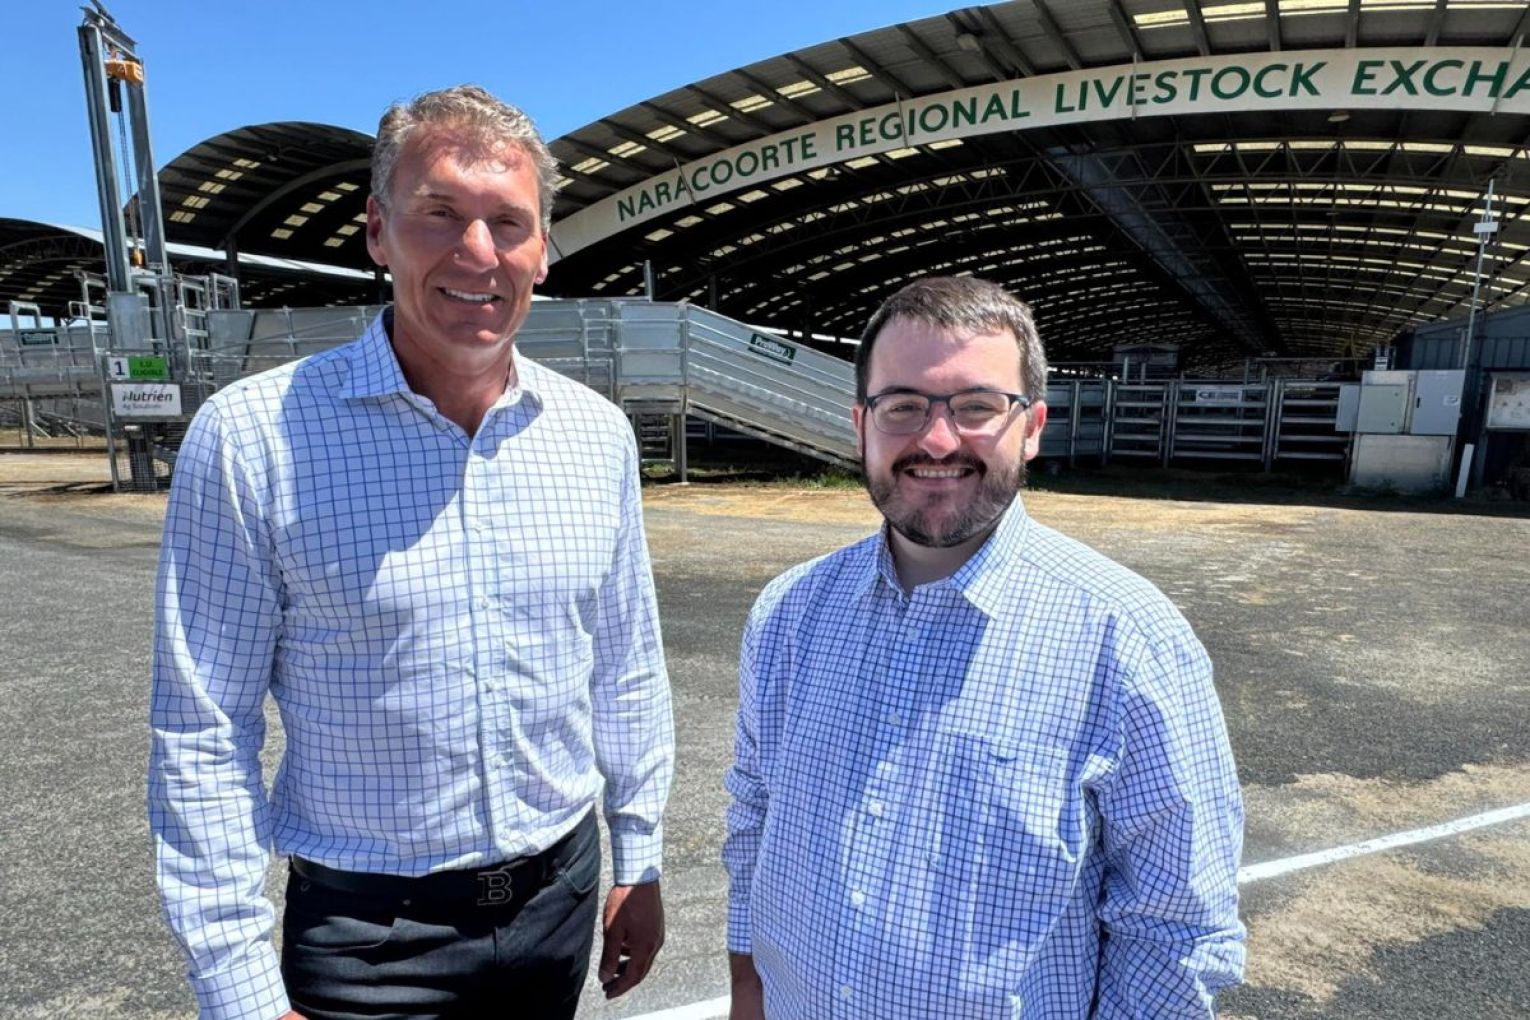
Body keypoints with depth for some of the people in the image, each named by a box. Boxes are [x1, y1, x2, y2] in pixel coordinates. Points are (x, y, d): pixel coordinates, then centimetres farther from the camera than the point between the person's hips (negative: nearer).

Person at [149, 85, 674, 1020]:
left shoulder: (598, 433, -5)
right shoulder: (252, 438, -15)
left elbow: (627, 672, 3)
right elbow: (204, 739, -10)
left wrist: (639, 863, 7)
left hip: (562, 895, 4)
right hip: (367, 932, -3)